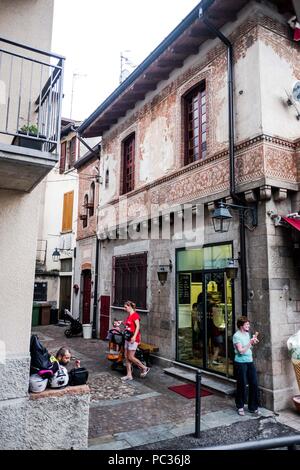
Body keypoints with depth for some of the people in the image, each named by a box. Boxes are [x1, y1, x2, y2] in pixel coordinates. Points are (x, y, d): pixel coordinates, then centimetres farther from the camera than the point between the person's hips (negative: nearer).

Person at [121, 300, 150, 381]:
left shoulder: (135, 315, -14)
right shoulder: (129, 315, 13)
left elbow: (137, 326, -20)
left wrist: (134, 337, -27)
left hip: (133, 339, -9)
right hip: (128, 338, 9)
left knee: (131, 357, -5)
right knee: (126, 357, 9)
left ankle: (144, 368, 12)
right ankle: (129, 375, 17)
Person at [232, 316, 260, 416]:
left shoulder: (247, 334, 9)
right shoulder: (236, 336, -14)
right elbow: (241, 351, -19)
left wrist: (253, 342, 1)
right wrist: (250, 342, -20)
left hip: (250, 362, 7)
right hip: (241, 363, -7)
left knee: (254, 384, 5)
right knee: (242, 385, 4)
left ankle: (253, 407, 19)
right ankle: (240, 407, 22)